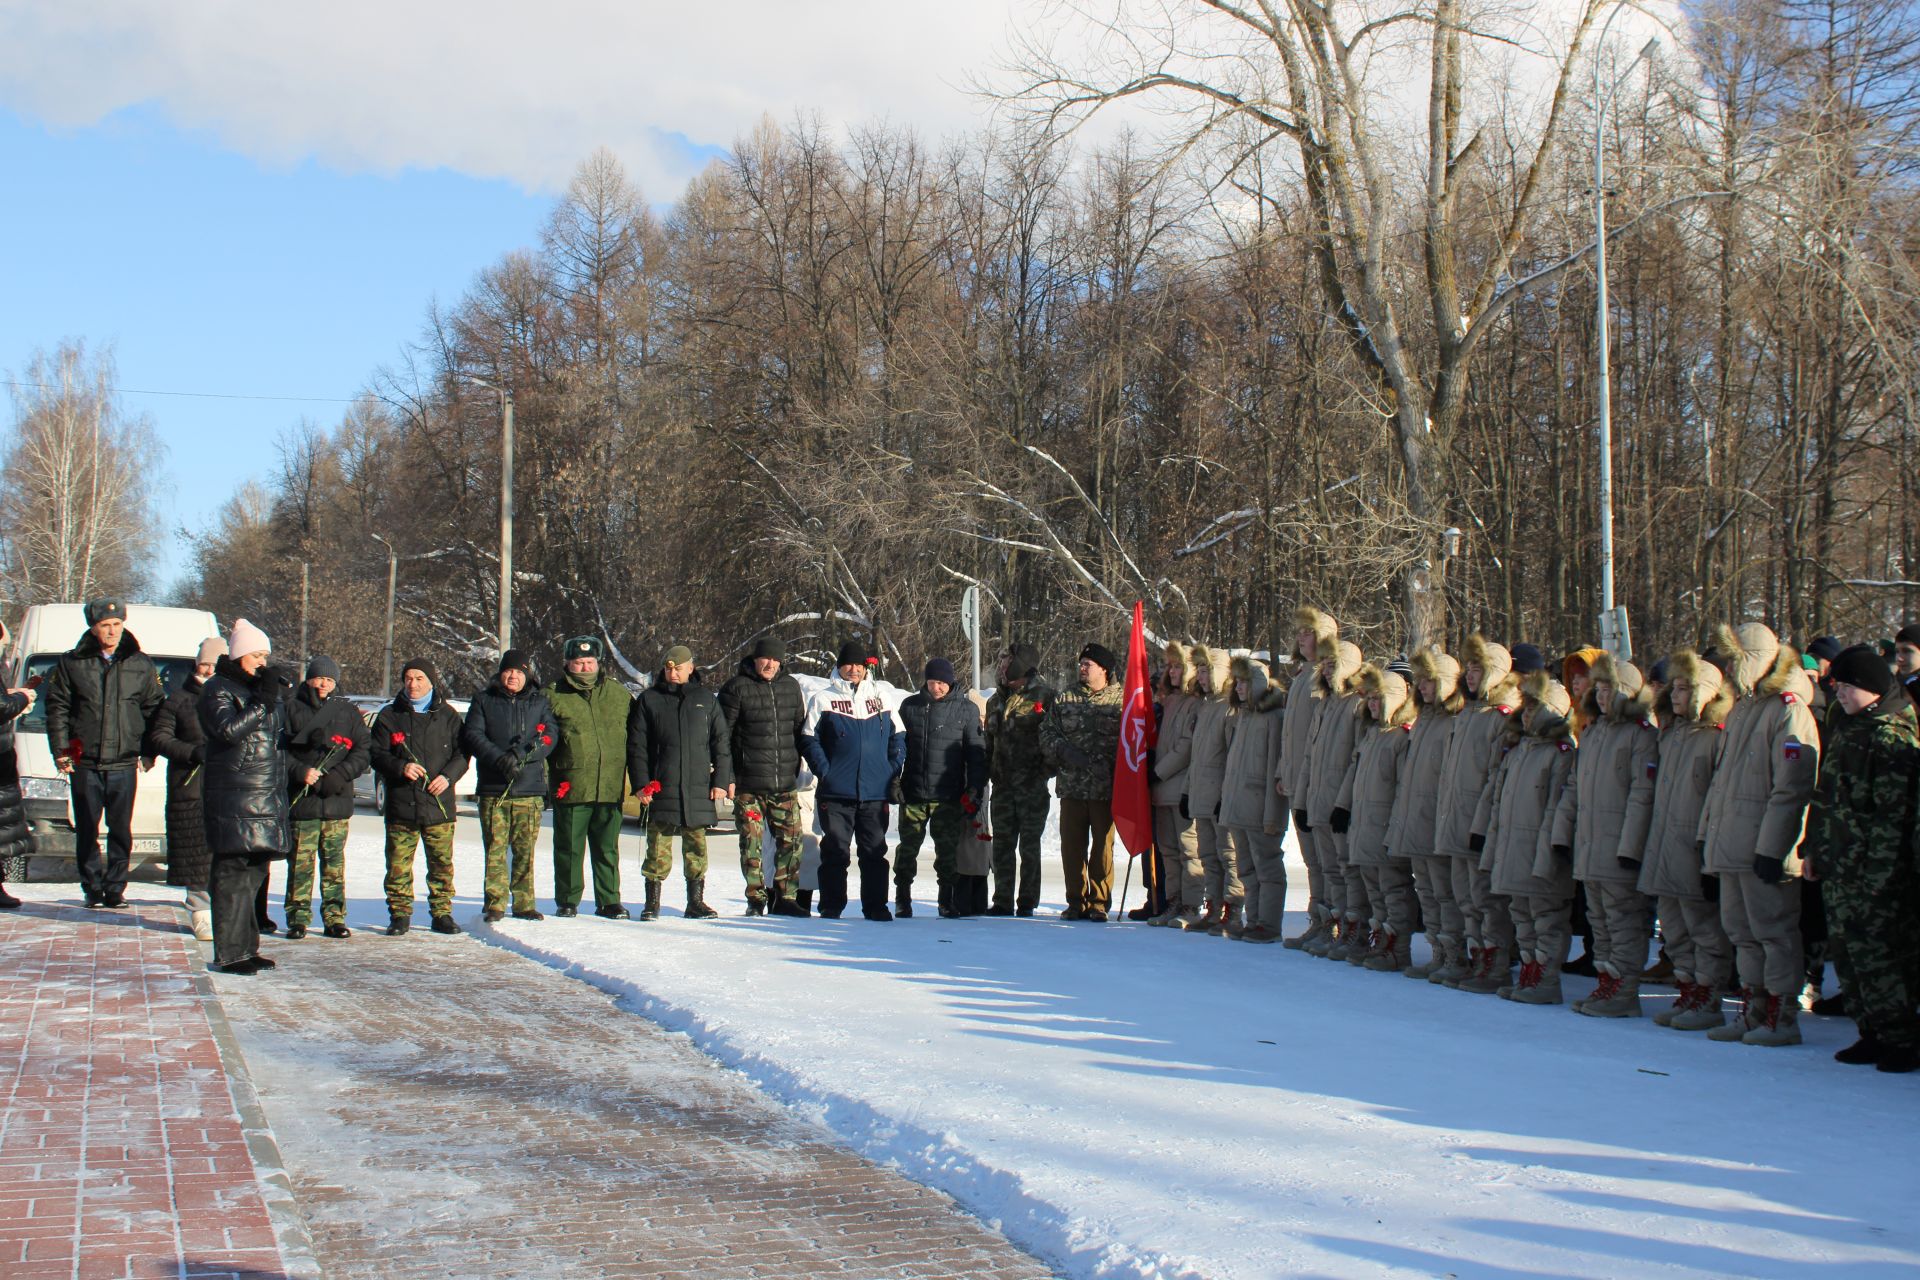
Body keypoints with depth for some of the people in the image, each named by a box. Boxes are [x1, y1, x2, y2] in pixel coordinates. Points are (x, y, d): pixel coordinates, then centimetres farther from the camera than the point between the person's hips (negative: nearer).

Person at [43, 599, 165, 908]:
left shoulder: (141, 666, 7)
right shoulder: (71, 663, 4)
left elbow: (154, 709, 12)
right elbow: (56, 709, 5)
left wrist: (149, 752, 6)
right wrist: (61, 752, -2)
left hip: (124, 765, 1)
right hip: (84, 764, -1)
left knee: (121, 831, 2)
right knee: (87, 830, 3)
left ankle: (115, 889, 10)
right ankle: (93, 888, 12)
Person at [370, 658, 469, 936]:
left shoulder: (448, 716, 10)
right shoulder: (390, 716, 8)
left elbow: (462, 753, 9)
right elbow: (376, 754, 5)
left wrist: (448, 776, -9)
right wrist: (400, 767, -14)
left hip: (439, 804, 0)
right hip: (400, 804, 0)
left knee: (441, 862, 2)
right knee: (398, 864, -1)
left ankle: (442, 913, 11)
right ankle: (399, 914, 8)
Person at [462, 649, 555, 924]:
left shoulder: (540, 702, 12)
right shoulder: (484, 702, 11)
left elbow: (549, 736, 0)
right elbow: (472, 736, -1)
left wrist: (524, 754, -17)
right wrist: (500, 759, -16)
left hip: (530, 790, 1)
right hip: (493, 789, 0)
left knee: (526, 850, 1)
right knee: (495, 849, -2)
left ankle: (524, 903, 9)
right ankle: (495, 904, 3)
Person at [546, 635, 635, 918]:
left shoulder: (619, 694, 9)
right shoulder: (555, 698, 2)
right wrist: (544, 784, -5)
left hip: (610, 787, 2)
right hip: (571, 786, -2)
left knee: (607, 849, 8)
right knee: (569, 848, 6)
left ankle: (608, 901, 16)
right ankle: (567, 901, 16)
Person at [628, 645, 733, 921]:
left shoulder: (706, 699, 11)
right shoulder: (649, 700, 7)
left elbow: (721, 743, 11)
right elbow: (636, 746, 6)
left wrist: (721, 781, 3)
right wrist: (640, 783, -3)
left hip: (699, 789, 1)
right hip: (661, 787, -1)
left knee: (697, 846, 4)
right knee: (658, 846, -2)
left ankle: (696, 901, 12)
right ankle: (652, 902, 4)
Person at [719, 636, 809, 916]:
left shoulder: (791, 687, 10)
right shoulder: (736, 688, -2)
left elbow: (801, 730, 19)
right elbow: (722, 734, -2)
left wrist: (798, 771, 14)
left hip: (785, 784, 4)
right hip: (748, 783, -4)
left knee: (792, 839, 2)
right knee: (752, 842, 0)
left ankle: (785, 897, 12)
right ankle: (756, 899, 9)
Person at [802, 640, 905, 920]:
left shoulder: (880, 700, 13)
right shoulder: (823, 699, 4)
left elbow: (898, 737, 16)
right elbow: (809, 740, 1)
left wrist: (893, 769, 3)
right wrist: (825, 771, -9)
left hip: (875, 792, 2)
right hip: (836, 792, -2)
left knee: (875, 851, 5)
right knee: (835, 850, 0)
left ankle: (876, 905, 11)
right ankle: (831, 905, 7)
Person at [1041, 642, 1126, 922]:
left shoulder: (1121, 701, 0)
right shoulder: (1064, 700, 11)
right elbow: (1047, 732, 10)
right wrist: (1065, 751, -7)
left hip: (1105, 788, -3)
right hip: (1072, 785, 3)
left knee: (1103, 846, 2)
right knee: (1072, 846, 5)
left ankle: (1099, 903, 11)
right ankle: (1077, 902, 15)